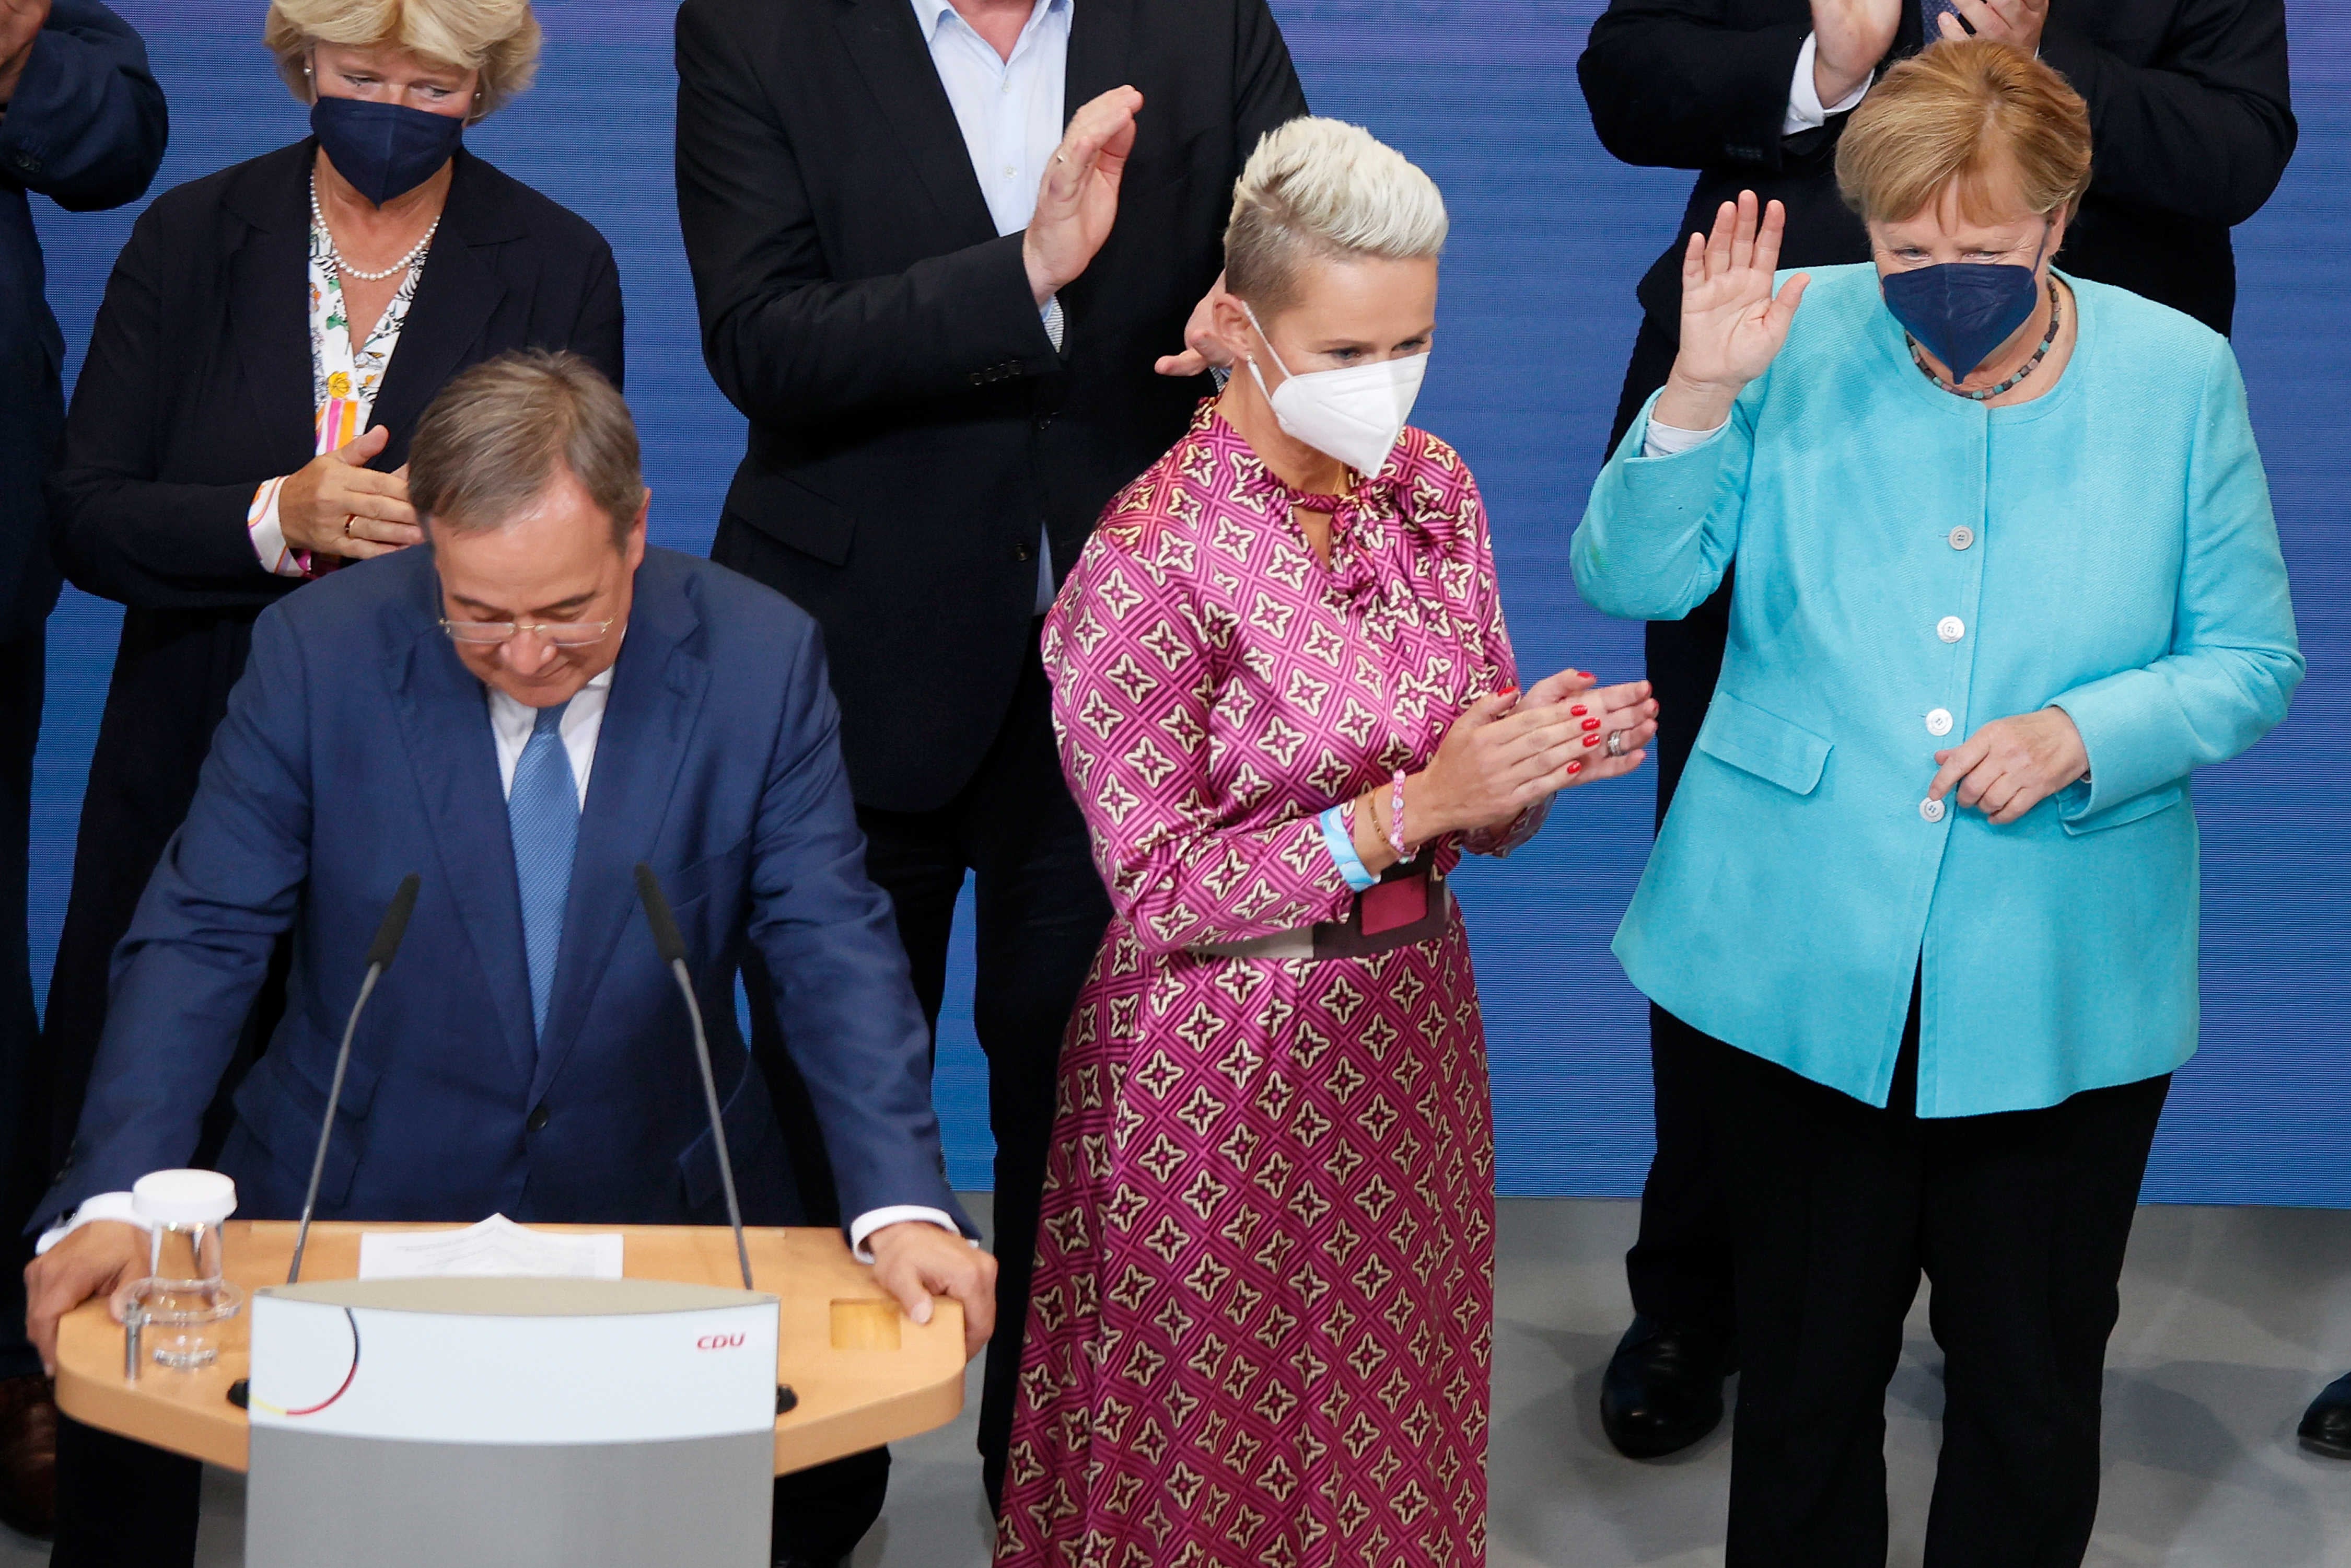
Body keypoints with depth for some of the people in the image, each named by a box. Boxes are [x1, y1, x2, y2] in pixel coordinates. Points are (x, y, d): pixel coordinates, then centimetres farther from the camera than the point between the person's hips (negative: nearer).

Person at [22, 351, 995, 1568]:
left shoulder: (761, 663, -7)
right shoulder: (318, 654, -9)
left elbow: (832, 952, -7)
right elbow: (201, 939, -6)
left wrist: (903, 1206, -22)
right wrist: (112, 1200, -20)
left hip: (662, 1210, 1)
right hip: (352, 1213, -1)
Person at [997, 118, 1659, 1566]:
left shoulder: (1430, 490, 1)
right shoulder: (1155, 558, -17)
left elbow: (1487, 821, 7)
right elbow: (1157, 893, -16)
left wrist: (1550, 754, -15)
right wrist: (1406, 810, -24)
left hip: (1411, 1027, 6)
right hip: (1223, 1056, -6)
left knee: (1391, 1430, 16)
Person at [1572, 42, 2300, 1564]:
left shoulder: (2178, 375, -4)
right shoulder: (1801, 339, -4)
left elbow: (2250, 662, 0)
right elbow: (1630, 581, -5)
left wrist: (2082, 735, -18)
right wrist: (1701, 394, -21)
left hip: (2060, 984, 0)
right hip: (1808, 964, 0)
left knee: (2032, 1378, 11)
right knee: (1808, 1357, 14)